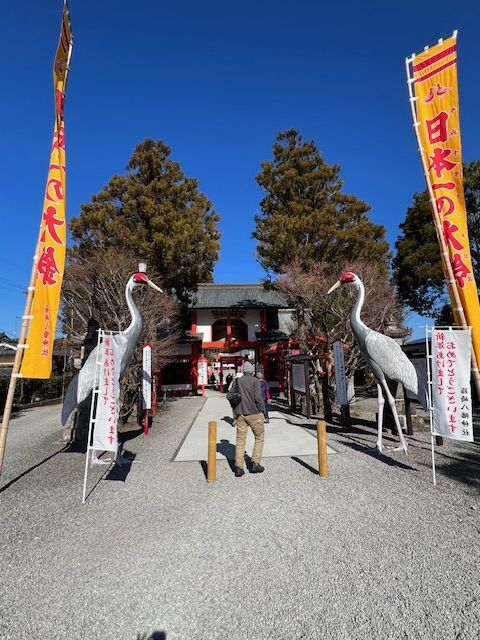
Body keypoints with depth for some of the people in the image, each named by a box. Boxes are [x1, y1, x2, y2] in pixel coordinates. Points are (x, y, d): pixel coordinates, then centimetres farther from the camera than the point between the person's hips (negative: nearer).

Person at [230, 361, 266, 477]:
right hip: (254, 413, -4)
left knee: (240, 439, 8)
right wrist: (262, 410, -2)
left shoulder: (237, 381, 5)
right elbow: (258, 398, -16)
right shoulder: (255, 381, -8)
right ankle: (255, 464, 11)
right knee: (259, 437, 14)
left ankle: (238, 468, 6)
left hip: (240, 414, 4)